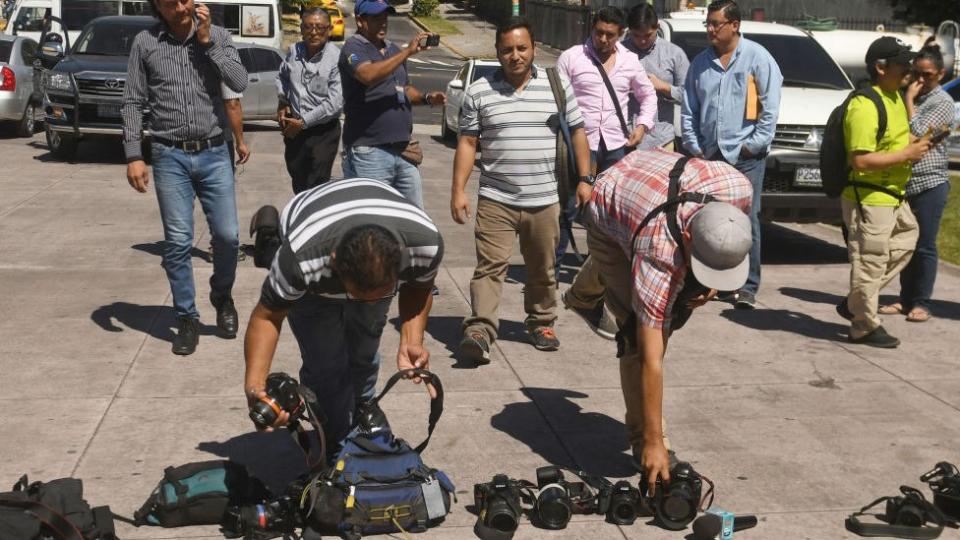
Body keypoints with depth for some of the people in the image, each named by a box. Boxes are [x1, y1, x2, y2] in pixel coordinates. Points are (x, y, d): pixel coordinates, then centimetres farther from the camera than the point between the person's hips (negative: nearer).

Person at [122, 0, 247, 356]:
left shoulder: (217, 36, 3)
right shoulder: (145, 43, 0)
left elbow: (240, 83, -9)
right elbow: (133, 103, 1)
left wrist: (207, 42, -11)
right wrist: (133, 156, -5)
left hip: (213, 153, 1)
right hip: (170, 156, -1)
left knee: (227, 235, 1)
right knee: (177, 242, -1)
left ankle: (222, 296, 28)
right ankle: (187, 318, 12)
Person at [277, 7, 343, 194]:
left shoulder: (337, 59, -17)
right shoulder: (294, 50, 1)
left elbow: (335, 103, -22)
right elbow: (282, 76, 23)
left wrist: (303, 122, -17)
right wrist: (283, 103, 11)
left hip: (323, 131, -6)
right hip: (294, 129, 6)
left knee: (317, 186, -6)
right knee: (298, 182, 19)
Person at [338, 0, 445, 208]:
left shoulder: (393, 50, 18)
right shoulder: (353, 47, -6)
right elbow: (368, 75, -27)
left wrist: (427, 98, 7)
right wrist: (408, 52, -27)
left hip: (403, 150, 7)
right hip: (369, 151, -7)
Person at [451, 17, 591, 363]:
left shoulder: (557, 85, 4)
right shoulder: (479, 92, 1)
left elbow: (577, 132, 9)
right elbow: (467, 143, 2)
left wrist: (584, 179, 3)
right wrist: (458, 191, -4)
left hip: (544, 201, 2)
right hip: (496, 199, -1)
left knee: (543, 270, 12)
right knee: (490, 267, -9)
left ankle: (541, 323, 29)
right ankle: (479, 330, -12)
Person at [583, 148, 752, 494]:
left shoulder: (739, 190, -37)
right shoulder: (660, 254, -45)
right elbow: (650, 358, -40)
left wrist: (709, 282, -15)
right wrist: (653, 442, -38)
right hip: (609, 212, -5)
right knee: (640, 334, -15)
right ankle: (642, 438, -1)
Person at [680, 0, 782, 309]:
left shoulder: (757, 58, -2)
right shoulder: (701, 62, 11)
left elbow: (770, 107, -4)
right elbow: (689, 109, 13)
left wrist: (754, 144, -9)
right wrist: (694, 147, 5)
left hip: (745, 156, -5)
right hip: (708, 155, 5)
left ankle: (747, 287, -3)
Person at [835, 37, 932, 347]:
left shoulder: (896, 98, 10)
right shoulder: (864, 106, -21)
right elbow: (861, 160, -28)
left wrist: (915, 146, 7)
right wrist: (907, 154, -21)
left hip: (893, 195, 10)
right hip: (869, 199, -10)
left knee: (905, 243, 21)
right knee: (870, 261, -1)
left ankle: (855, 302, 28)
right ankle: (865, 327, 12)